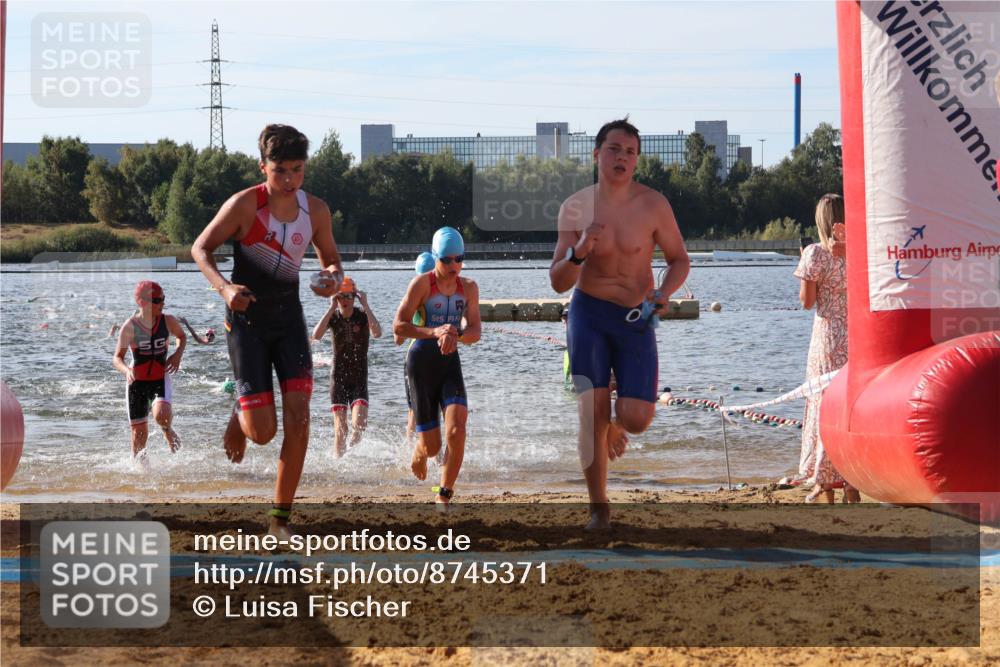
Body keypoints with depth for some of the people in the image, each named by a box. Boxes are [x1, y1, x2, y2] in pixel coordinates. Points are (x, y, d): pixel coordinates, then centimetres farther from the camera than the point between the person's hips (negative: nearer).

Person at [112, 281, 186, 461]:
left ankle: (168, 431, 9)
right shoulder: (130, 327, -13)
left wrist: (178, 354, -2)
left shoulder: (168, 321, -6)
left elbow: (181, 337, 17)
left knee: (161, 415, -27)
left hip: (161, 379, 0)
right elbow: (117, 358, -9)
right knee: (139, 431, 4)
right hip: (137, 381, 0)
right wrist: (126, 370, -31)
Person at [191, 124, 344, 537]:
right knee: (262, 432, -7)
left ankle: (281, 518, -2)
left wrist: (333, 279, -11)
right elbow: (200, 248, -7)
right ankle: (239, 417, 33)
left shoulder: (316, 211, -2)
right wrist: (224, 287, -26)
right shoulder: (245, 204, -14)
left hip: (289, 317, 3)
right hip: (247, 320, -3)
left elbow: (331, 259, 13)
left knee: (298, 416, -13)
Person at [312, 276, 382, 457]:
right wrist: (332, 308, -22)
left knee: (359, 423, -16)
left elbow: (377, 333, -26)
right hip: (338, 376, 1)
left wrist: (366, 305, -25)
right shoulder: (333, 317, -2)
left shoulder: (362, 315, -5)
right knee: (340, 426, -4)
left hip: (360, 377, -1)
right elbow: (316, 335, -21)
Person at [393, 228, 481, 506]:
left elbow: (475, 330, 2)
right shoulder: (423, 283, -8)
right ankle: (418, 453, 40)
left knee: (456, 430, -19)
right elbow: (399, 326, -12)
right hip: (422, 361, -3)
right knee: (431, 446, 0)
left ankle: (444, 496, -4)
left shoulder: (468, 287, 5)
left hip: (450, 361, 3)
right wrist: (433, 332, -27)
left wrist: (456, 335, -21)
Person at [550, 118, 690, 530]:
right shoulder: (574, 209, -7)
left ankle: (615, 423, 31)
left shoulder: (653, 206, -9)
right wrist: (578, 252, -28)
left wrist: (663, 293, -17)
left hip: (636, 319, 0)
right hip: (589, 313, 0)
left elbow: (679, 260, 3)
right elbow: (558, 283, -7)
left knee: (637, 419, -9)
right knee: (591, 411, -9)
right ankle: (598, 508, 4)